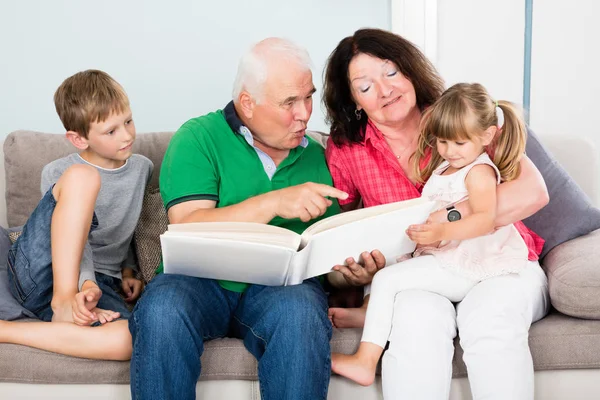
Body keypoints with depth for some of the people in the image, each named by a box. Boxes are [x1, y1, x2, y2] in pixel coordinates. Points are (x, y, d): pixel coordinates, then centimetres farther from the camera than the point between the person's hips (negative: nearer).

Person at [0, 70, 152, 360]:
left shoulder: (143, 168, 14)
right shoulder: (57, 173, 2)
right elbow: (73, 240, -11)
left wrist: (128, 270, 13)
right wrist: (87, 285, -29)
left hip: (97, 284, 3)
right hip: (38, 271, -3)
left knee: (126, 341, -38)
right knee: (82, 176, -30)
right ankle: (63, 304, -28)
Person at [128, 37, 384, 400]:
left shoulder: (315, 156, 13)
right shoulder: (199, 138, 2)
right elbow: (187, 229, -12)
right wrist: (274, 202, -21)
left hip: (284, 287, 2)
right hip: (202, 281, -1)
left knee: (301, 311, -33)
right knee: (162, 308, -34)